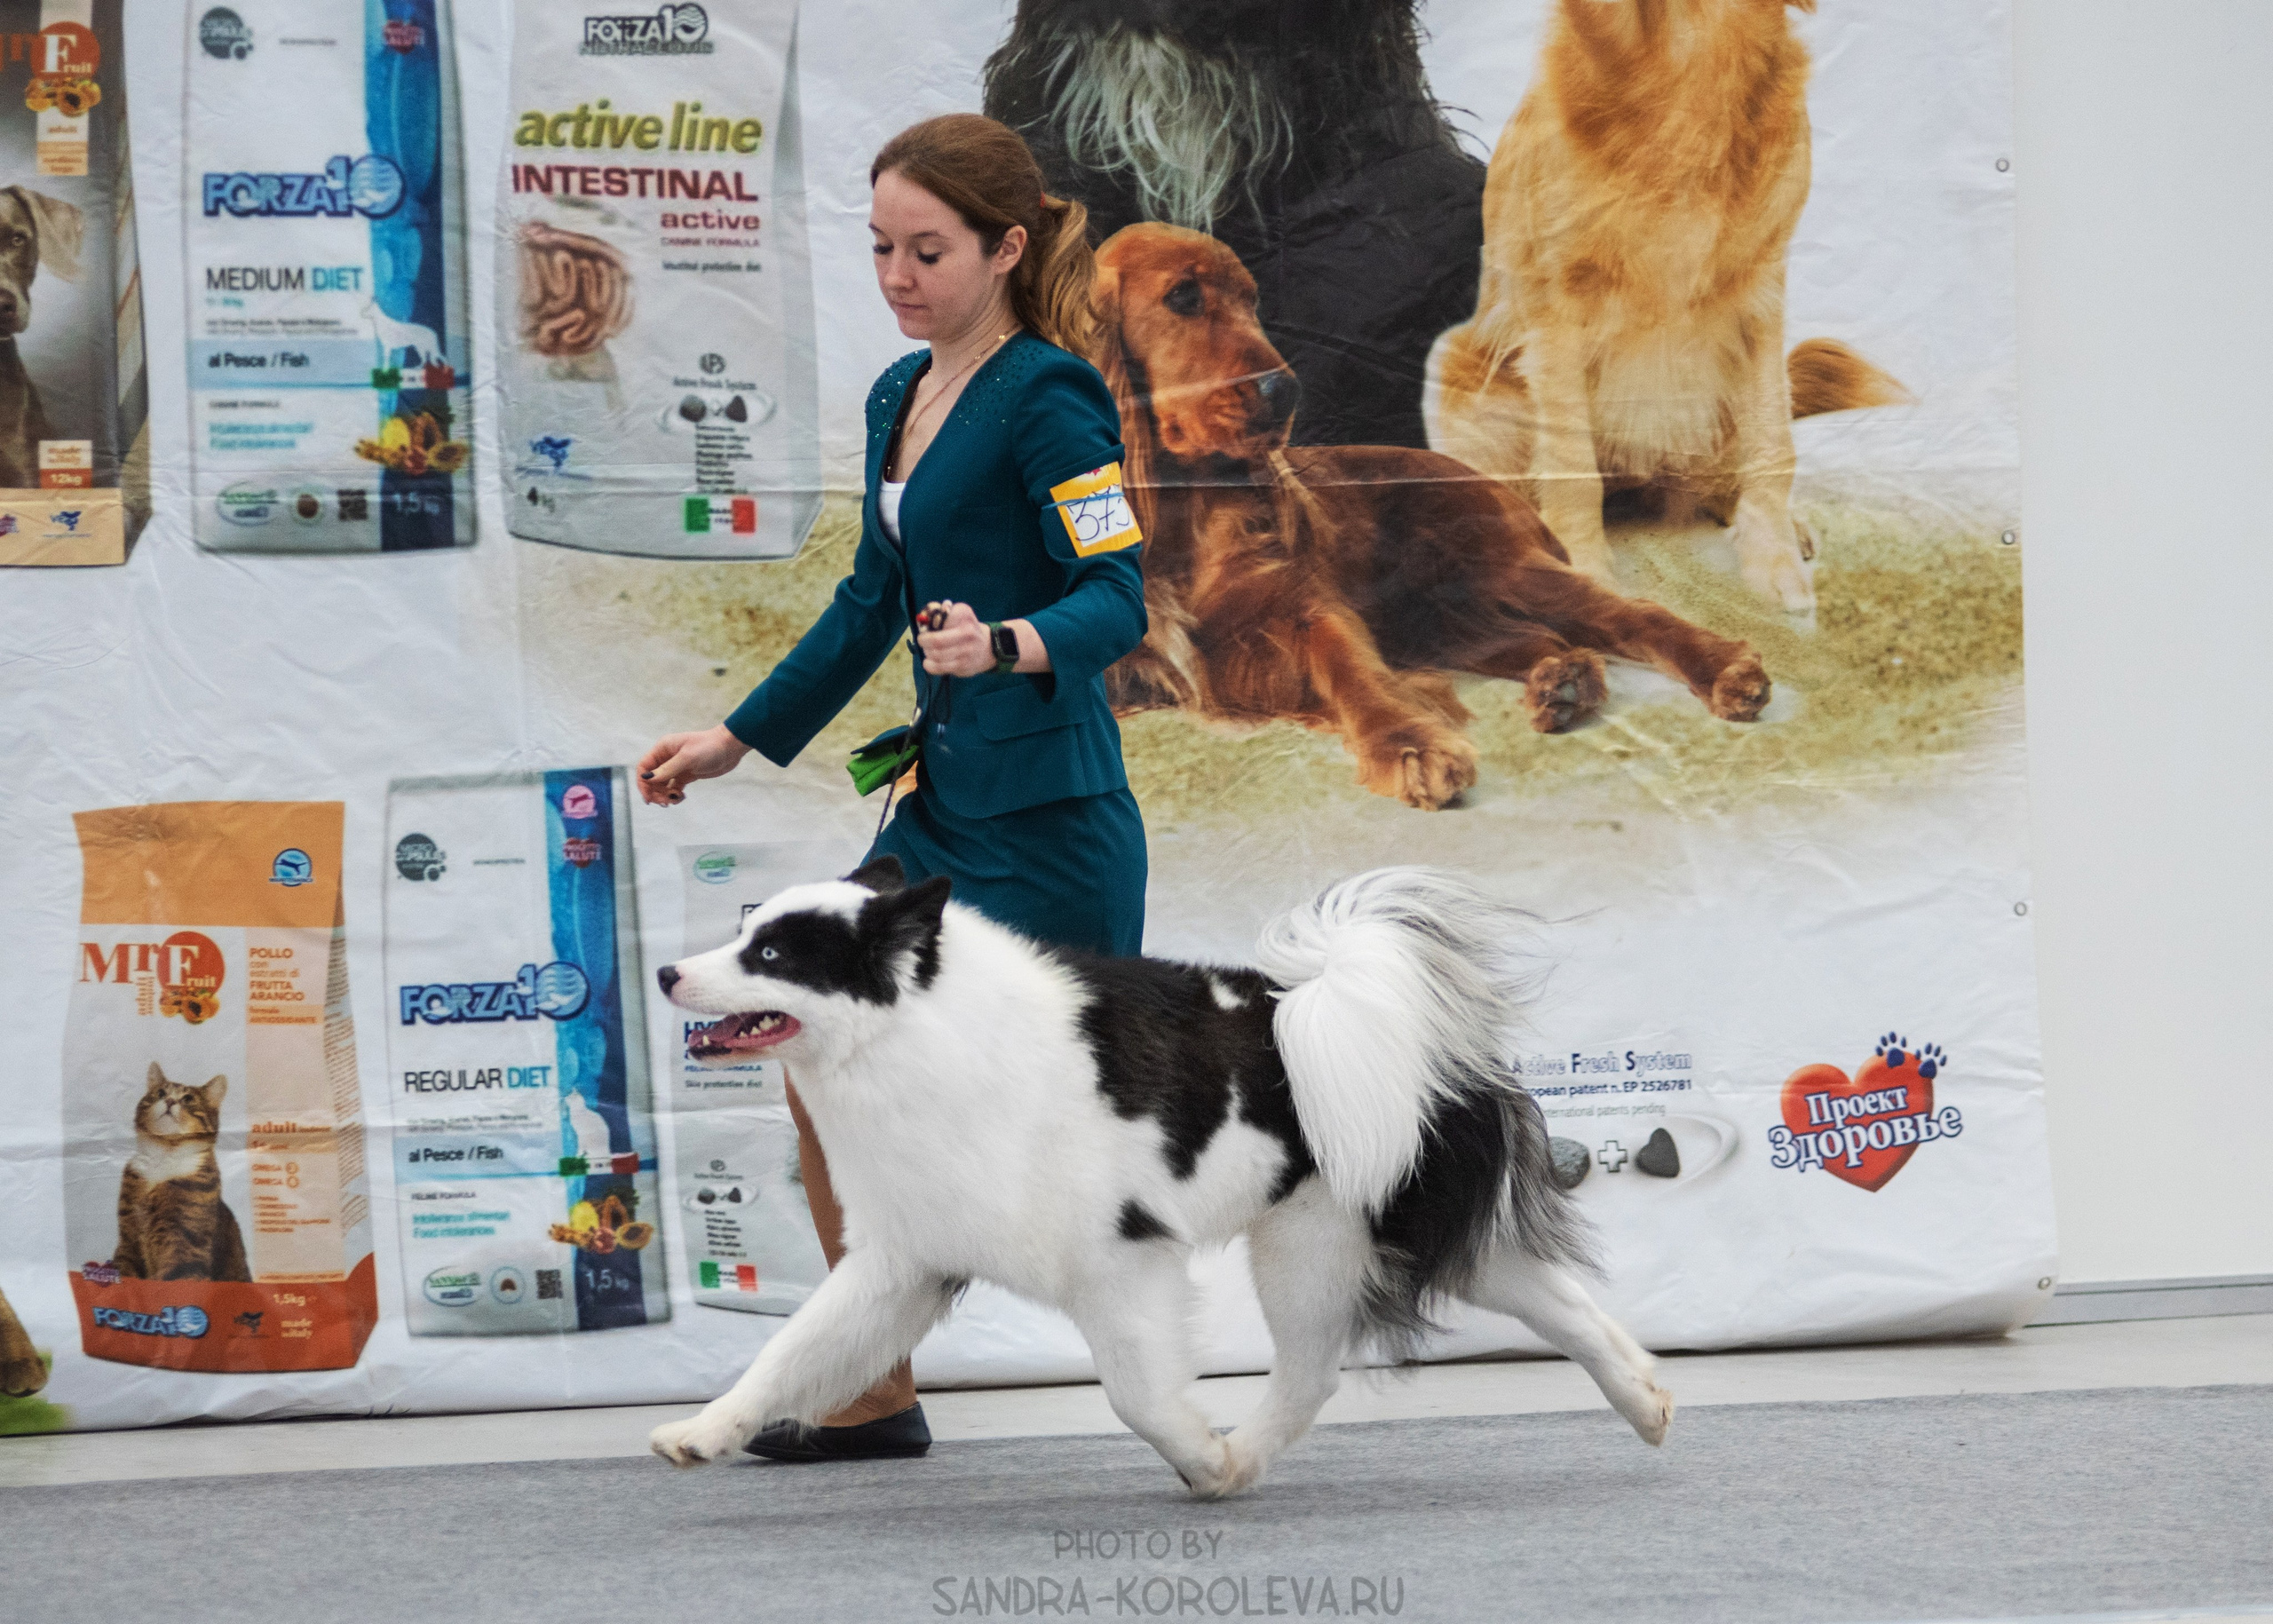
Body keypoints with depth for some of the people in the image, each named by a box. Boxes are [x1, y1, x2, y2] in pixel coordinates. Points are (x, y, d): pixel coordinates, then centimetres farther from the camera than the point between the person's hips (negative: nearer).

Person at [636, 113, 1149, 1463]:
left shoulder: (1049, 395, -12)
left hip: (1048, 819, -9)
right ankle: (875, 1396, 18)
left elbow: (1118, 600, -21)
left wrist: (1005, 645, -40)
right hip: (944, 804, 9)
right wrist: (738, 741, 26)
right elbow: (872, 604, 24)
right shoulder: (901, 400, 14)